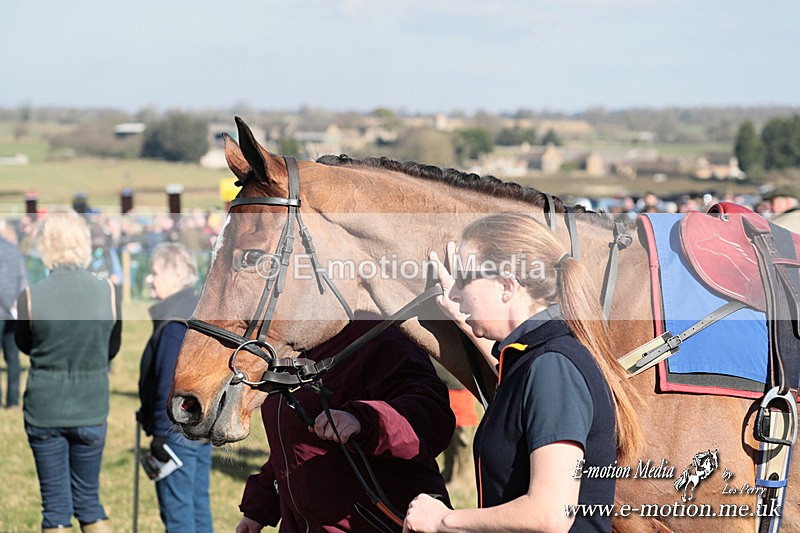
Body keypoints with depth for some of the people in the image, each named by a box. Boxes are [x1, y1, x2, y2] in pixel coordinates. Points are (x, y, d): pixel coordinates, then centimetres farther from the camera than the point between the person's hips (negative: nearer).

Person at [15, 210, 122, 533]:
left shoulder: (30, 297, -14)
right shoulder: (107, 293, -9)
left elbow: (24, 345, 5)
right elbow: (112, 349, 5)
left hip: (44, 410, -1)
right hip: (91, 409, 1)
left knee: (55, 506, 9)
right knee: (89, 500, 16)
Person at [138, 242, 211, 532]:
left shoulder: (173, 325, -19)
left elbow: (169, 386, -21)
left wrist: (161, 434, -17)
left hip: (178, 430, -10)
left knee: (176, 508, -3)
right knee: (198, 503, 15)